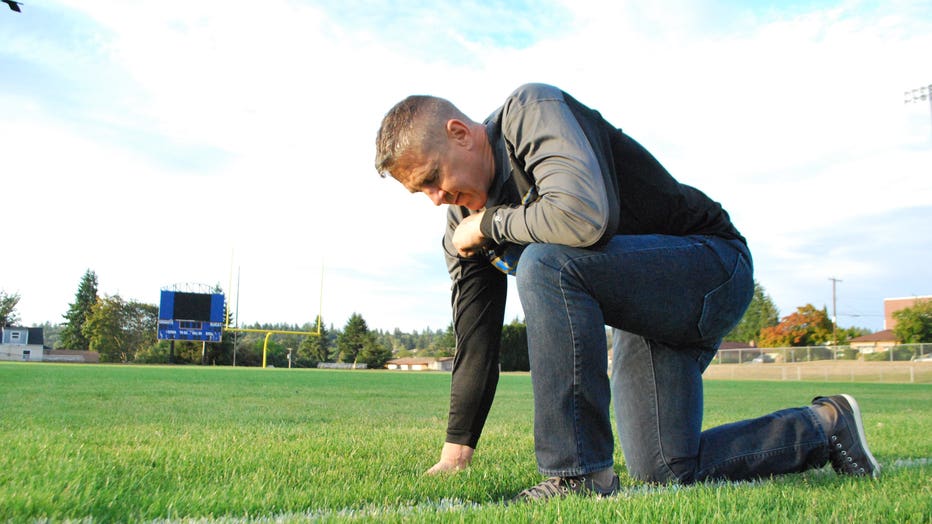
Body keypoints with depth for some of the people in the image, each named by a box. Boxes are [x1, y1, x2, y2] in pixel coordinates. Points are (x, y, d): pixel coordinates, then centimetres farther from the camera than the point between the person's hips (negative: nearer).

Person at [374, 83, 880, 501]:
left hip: (713, 266, -9)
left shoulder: (530, 110, -19)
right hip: (643, 313, 9)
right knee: (663, 473, 1)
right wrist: (454, 454, 5)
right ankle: (821, 427, 24)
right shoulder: (463, 223, 4)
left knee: (544, 265, -32)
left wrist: (488, 224, -19)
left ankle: (578, 475, -22)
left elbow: (585, 217, -37)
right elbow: (475, 340, 6)